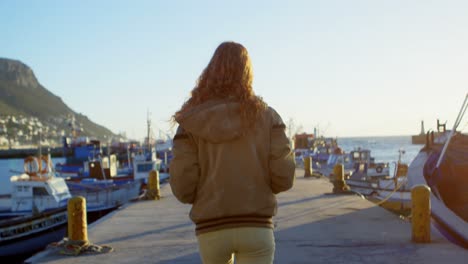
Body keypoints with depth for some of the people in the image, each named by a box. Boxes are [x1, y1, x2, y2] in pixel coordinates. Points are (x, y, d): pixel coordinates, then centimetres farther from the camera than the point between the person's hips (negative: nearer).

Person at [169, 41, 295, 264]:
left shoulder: (191, 121, -2)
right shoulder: (266, 116, -2)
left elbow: (182, 187, -8)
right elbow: (283, 177, -7)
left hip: (211, 231, 2)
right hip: (256, 228, -1)